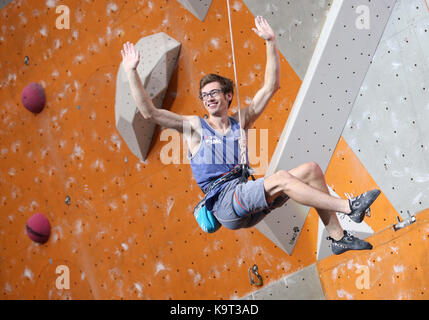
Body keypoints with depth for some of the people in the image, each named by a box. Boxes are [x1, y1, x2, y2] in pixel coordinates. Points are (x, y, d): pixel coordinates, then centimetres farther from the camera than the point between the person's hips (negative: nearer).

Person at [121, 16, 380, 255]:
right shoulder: (195, 127, 6)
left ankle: (338, 237, -9)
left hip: (248, 200, 6)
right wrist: (132, 72, -9)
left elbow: (271, 87, 12)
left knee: (310, 169, -9)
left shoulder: (240, 122, 15)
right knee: (281, 178, -29)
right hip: (224, 204, -5)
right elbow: (149, 112, -3)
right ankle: (349, 207, -25)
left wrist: (271, 42, 6)